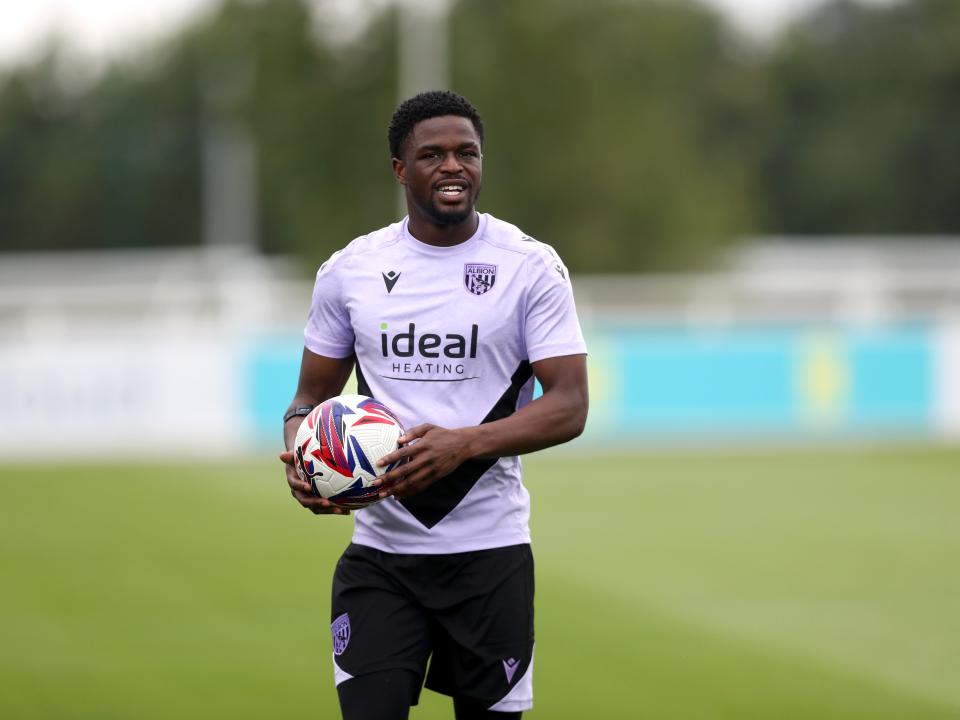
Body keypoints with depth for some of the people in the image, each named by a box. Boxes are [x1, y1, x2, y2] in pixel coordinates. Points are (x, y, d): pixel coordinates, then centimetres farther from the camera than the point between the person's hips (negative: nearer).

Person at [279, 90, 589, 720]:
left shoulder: (531, 266, -3)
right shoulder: (348, 271, 4)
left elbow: (569, 408, -9)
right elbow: (313, 397, 13)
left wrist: (462, 443, -25)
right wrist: (298, 461, -10)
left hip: (489, 550, -1)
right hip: (381, 550, 1)